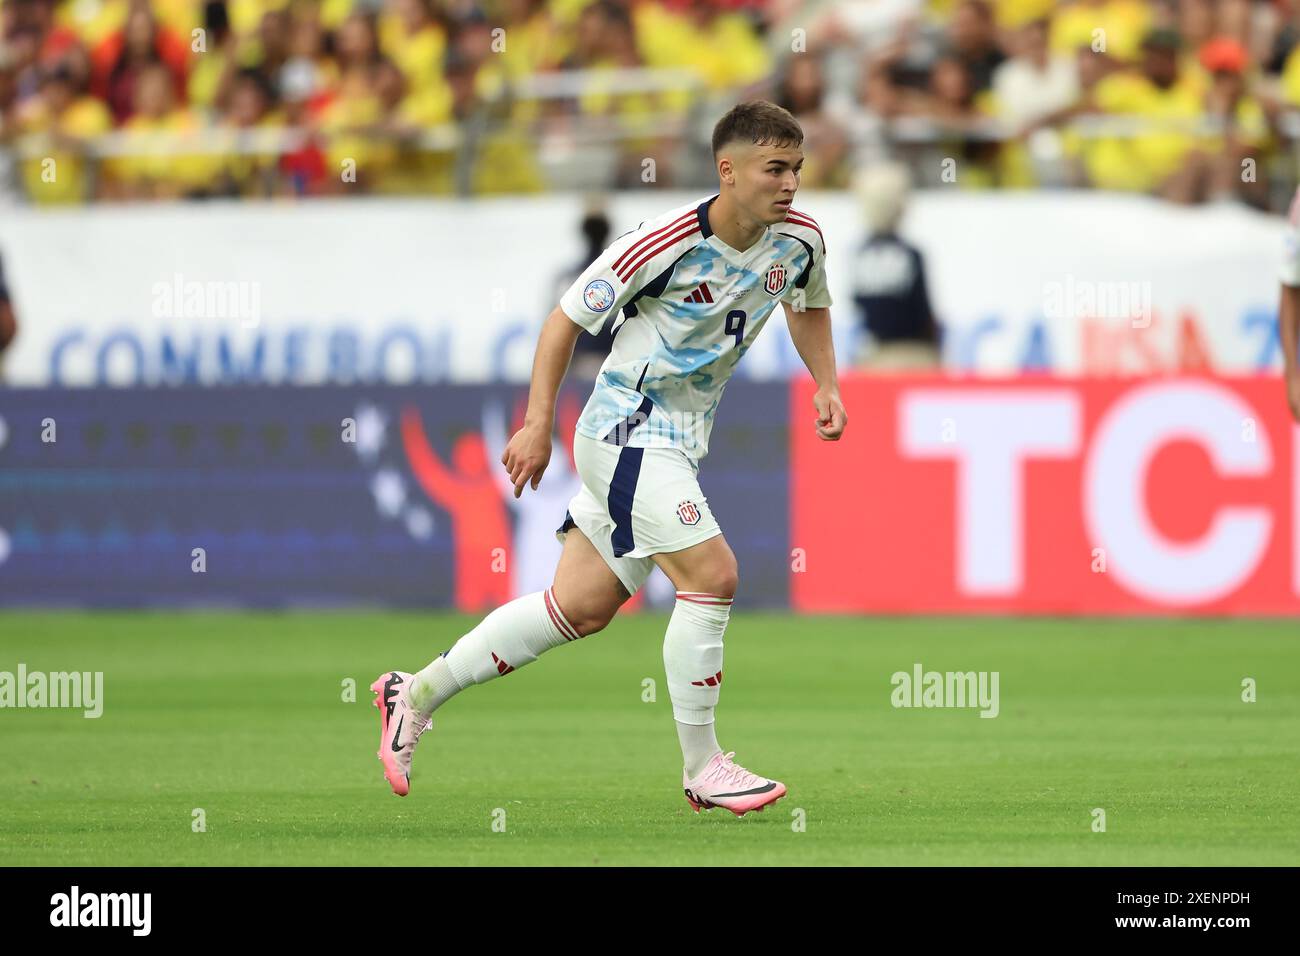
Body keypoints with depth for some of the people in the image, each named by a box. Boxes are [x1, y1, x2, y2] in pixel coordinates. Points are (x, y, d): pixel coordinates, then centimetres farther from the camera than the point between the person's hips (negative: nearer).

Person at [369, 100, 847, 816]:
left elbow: (809, 307, 22)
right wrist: (538, 425, -13)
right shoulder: (666, 242, -22)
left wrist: (826, 384, 6)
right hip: (626, 430, -8)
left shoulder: (799, 240, -2)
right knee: (712, 576, -18)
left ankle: (416, 694, 23)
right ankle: (702, 769, -6)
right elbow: (566, 317, -11)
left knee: (581, 606, 10)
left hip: (678, 445, 8)